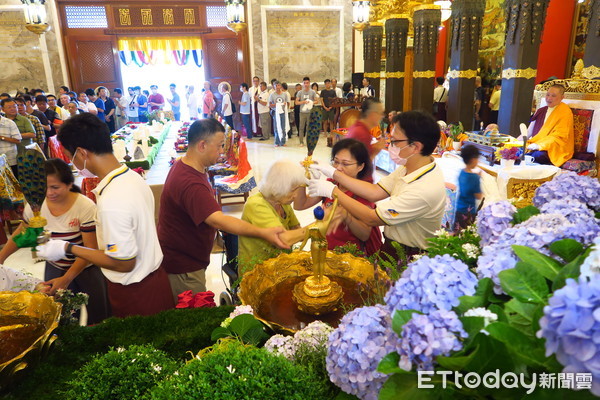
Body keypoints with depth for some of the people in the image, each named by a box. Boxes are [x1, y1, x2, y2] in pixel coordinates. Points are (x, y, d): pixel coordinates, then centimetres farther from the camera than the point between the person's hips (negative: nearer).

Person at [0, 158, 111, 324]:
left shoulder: (85, 207, -24)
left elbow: (90, 249, -21)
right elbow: (22, 233, 9)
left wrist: (67, 278, -28)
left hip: (86, 268, -3)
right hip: (55, 268, 4)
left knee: (96, 318, 5)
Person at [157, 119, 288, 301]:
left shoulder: (183, 165, 2)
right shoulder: (190, 183, -33)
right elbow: (218, 221, -42)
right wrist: (263, 233, -43)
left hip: (187, 258, 10)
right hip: (183, 266, -10)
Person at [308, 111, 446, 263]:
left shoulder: (425, 189, -30)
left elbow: (372, 219, -24)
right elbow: (375, 192, 0)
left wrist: (332, 191, -17)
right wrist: (333, 173, -4)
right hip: (391, 245, 7)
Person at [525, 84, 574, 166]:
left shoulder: (565, 112, 0)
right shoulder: (541, 111, 20)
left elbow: (559, 136, -11)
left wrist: (539, 145, -25)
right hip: (534, 145, 6)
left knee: (537, 155, -39)